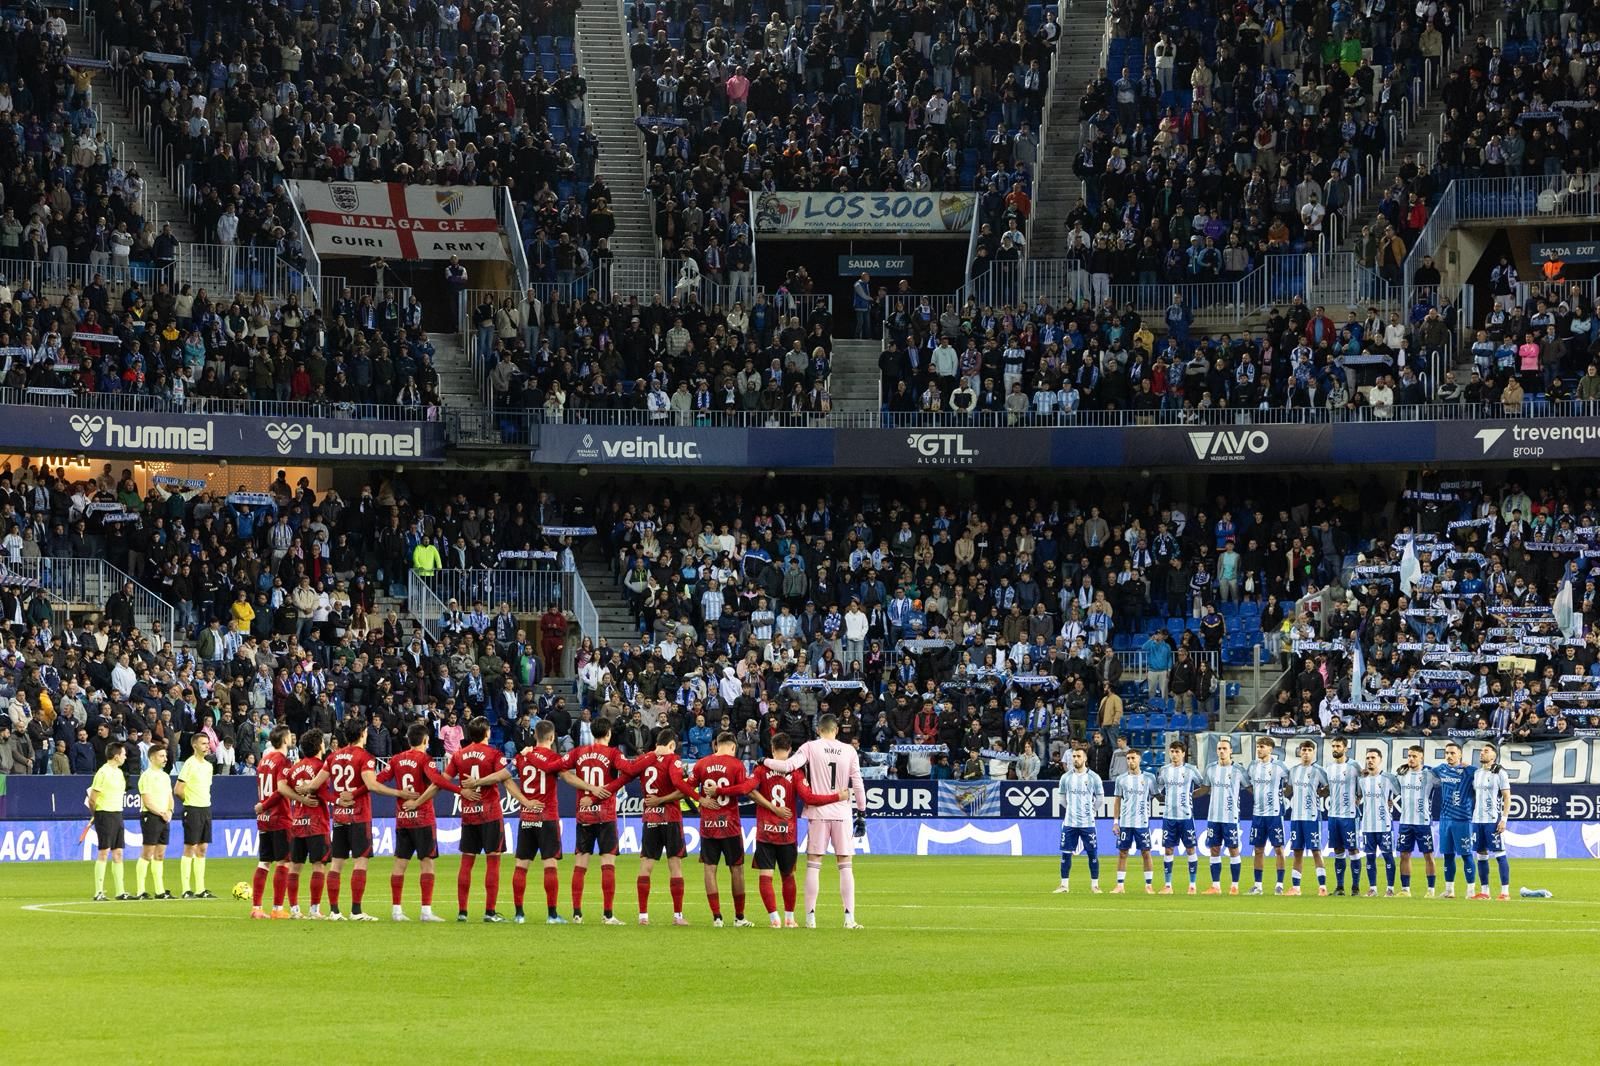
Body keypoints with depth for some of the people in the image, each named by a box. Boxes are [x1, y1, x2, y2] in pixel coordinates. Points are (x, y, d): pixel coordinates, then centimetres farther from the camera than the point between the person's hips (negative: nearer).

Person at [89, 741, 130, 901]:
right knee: (103, 853, -7)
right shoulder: (103, 772, -13)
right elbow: (92, 799, -12)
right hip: (105, 815, -8)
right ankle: (98, 892, -5)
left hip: (117, 814, 8)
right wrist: (97, 814, 1)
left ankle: (120, 892, 10)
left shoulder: (119, 772, 14)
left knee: (118, 853, 8)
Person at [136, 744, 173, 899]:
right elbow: (147, 801, -14)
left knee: (160, 855, 10)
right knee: (146, 855, -9)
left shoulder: (165, 776, 18)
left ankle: (160, 891, 13)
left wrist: (169, 811, 2)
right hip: (151, 817, -8)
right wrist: (161, 813, -13)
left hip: (164, 818, 8)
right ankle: (140, 891, -8)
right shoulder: (147, 776, -9)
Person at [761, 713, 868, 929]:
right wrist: (861, 814, 10)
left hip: (818, 813, -1)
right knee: (845, 866, 5)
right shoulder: (849, 751, 3)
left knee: (813, 864, 4)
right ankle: (849, 917, -1)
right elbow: (858, 784, 3)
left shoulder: (811, 747, -3)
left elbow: (787, 765, -16)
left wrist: (765, 761, 1)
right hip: (842, 813, 1)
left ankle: (810, 917, 1)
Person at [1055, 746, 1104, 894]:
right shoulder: (1066, 777, 3)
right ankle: (1064, 884, 10)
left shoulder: (1093, 777, -4)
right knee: (1066, 853, 2)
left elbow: (1100, 797, 7)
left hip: (1088, 823, -2)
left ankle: (1094, 885, 6)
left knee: (1092, 854, -1)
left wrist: (1092, 811, 10)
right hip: (1069, 822, 2)